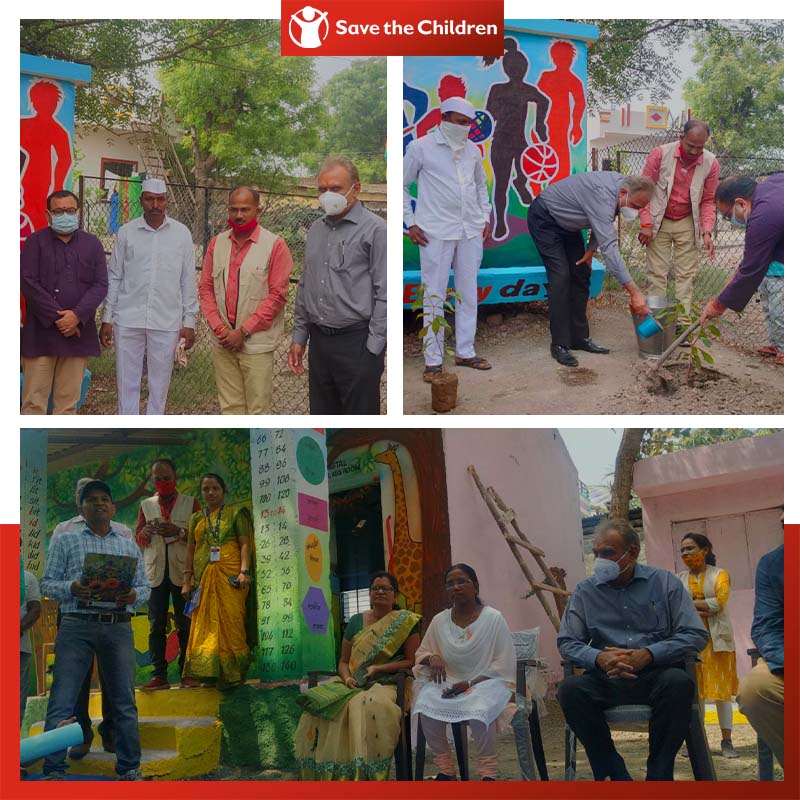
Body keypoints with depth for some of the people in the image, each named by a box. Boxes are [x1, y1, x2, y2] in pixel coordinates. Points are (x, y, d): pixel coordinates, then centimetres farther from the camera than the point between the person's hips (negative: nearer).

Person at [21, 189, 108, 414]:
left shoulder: (92, 244, 10)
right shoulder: (36, 241, 2)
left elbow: (100, 285, 3)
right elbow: (28, 282, -6)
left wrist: (77, 316, -12)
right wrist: (57, 318, -12)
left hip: (78, 333, 3)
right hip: (40, 333, -2)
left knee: (69, 400, 5)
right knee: (35, 400, -3)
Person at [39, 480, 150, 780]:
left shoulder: (129, 546, 19)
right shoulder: (65, 541, 12)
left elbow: (145, 586, 16)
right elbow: (47, 583, 6)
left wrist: (133, 596, -7)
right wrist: (71, 588, -15)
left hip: (119, 628, 2)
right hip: (77, 625, -2)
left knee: (124, 702, 1)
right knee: (61, 702, -8)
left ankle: (129, 769, 8)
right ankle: (54, 772, -6)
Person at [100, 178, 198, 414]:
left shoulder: (181, 233, 2)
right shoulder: (126, 232, 3)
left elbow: (188, 281, 5)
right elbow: (114, 278, 7)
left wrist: (189, 322, 2)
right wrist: (106, 319, 4)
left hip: (167, 322, 0)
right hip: (128, 320, 0)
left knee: (160, 383, 5)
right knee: (127, 382, 4)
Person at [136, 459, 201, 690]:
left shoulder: (191, 503, 9)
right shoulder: (146, 505, 16)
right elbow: (138, 539, 13)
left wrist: (179, 532, -15)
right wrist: (147, 530, -9)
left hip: (182, 571, -2)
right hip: (155, 572, 2)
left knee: (185, 624, -2)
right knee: (156, 625, -3)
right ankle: (159, 675, -4)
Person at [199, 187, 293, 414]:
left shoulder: (274, 246, -6)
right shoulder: (217, 243, 9)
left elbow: (277, 295, -9)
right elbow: (206, 287, 10)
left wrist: (243, 331, -11)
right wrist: (219, 327, -4)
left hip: (256, 343, -4)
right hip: (223, 343, 4)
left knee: (258, 410, -3)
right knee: (230, 407, 10)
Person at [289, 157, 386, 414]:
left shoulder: (374, 229, -9)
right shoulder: (316, 230, 13)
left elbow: (385, 295, -12)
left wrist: (373, 349, -14)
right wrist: (299, 336, 16)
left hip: (356, 343, -7)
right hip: (319, 341, 7)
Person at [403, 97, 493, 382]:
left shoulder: (472, 150, 10)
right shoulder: (421, 147, -4)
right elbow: (401, 185, 1)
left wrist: (485, 217, 15)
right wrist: (410, 223, -4)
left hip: (471, 231, 5)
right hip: (436, 233, -5)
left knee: (468, 294, 10)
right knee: (434, 296, -2)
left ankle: (465, 352, 21)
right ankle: (433, 360, 2)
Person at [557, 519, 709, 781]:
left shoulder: (664, 582, 6)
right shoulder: (585, 591, 10)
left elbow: (696, 635, -1)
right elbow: (566, 643, 7)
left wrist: (648, 654, -16)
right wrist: (599, 658, -16)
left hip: (655, 675, -1)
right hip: (607, 679, 2)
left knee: (678, 682, -35)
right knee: (570, 689, -29)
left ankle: (658, 775, -19)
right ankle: (615, 773, -17)